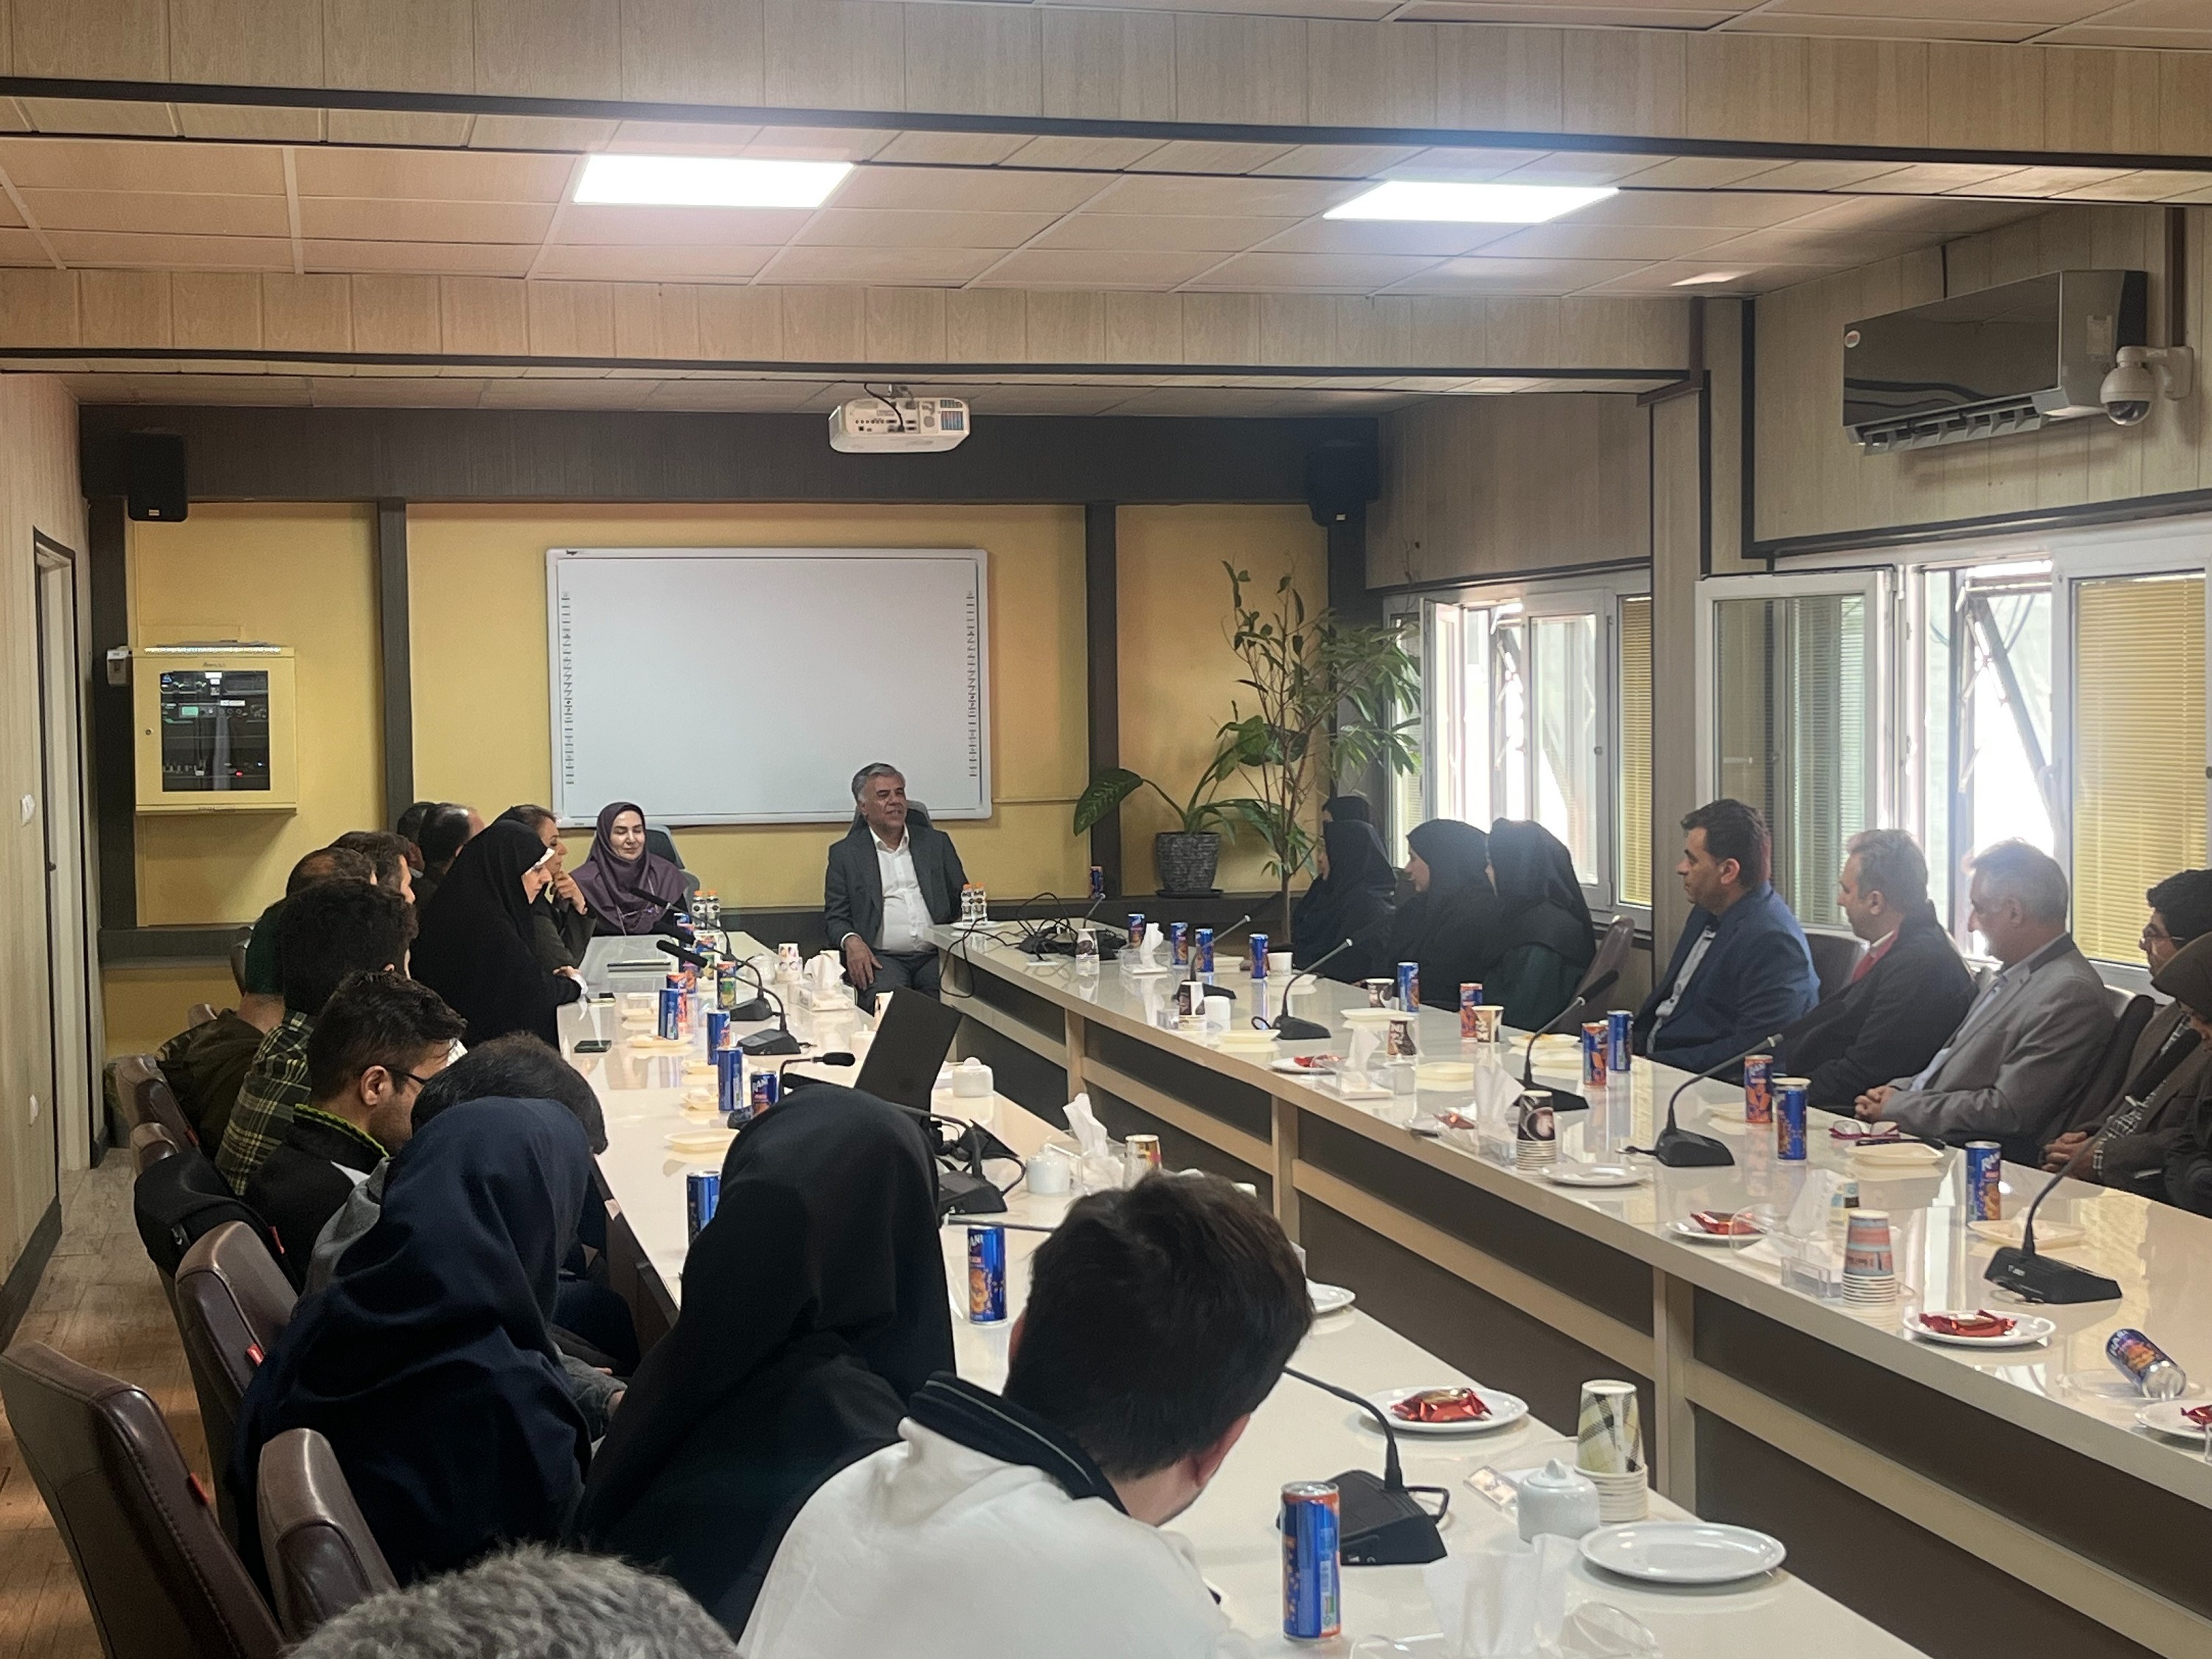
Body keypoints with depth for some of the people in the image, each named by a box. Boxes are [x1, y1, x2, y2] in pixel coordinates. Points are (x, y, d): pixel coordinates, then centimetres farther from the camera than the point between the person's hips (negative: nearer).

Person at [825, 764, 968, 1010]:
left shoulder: (937, 843, 19)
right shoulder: (845, 853, 12)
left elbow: (962, 902, 19)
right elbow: (835, 916, 10)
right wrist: (851, 941, -13)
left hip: (935, 954, 2)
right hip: (881, 957, -2)